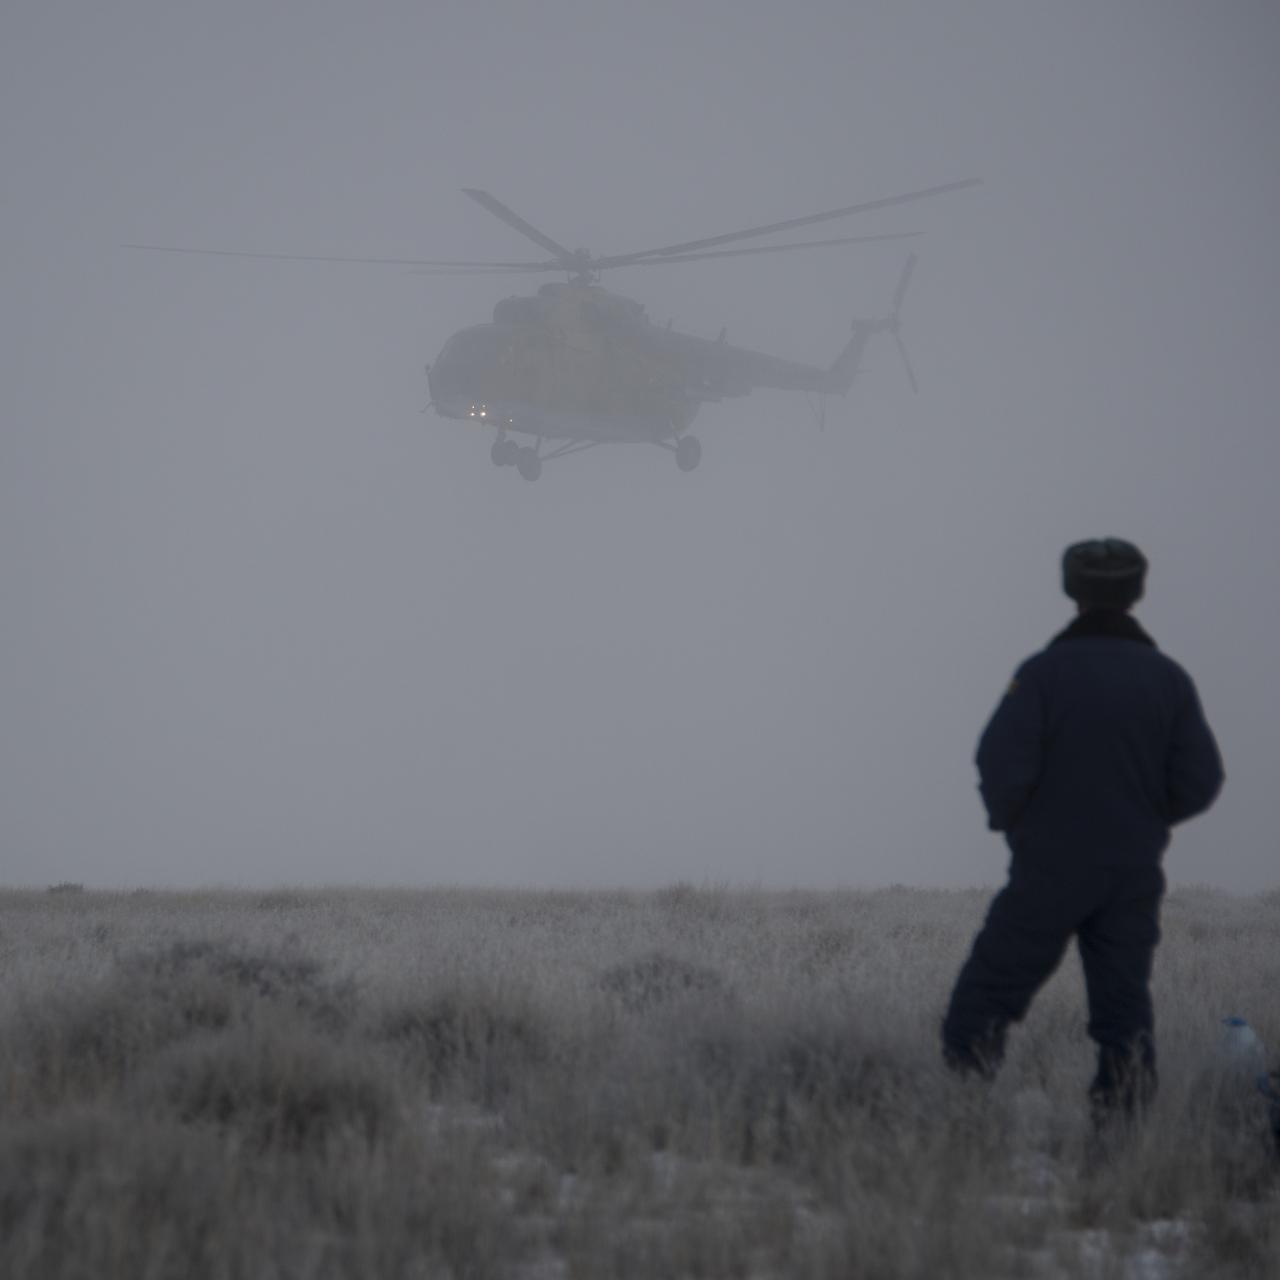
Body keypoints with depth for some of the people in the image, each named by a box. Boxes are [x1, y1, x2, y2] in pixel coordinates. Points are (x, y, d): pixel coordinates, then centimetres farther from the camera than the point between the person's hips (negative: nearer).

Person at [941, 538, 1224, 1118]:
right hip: (1134, 872, 3)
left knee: (990, 988, 5)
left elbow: (1002, 766, -16)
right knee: (1123, 997, 9)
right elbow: (1199, 781, -1)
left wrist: (1008, 820, 5)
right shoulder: (1168, 679, 1)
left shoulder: (1044, 673, -11)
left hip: (1050, 868, -3)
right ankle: (1126, 1113, 2)